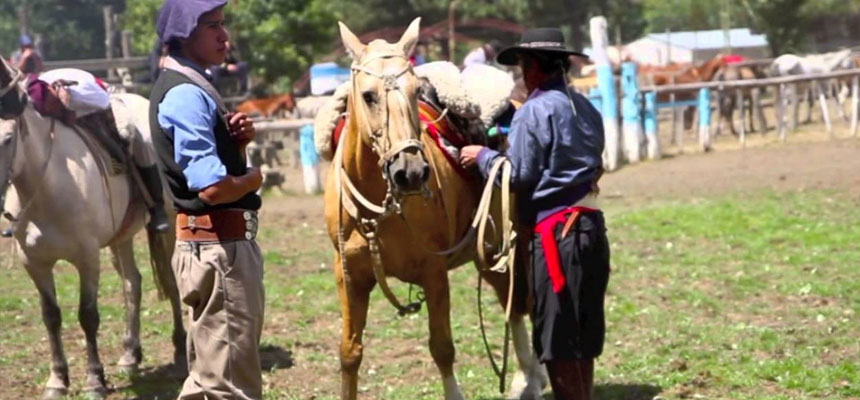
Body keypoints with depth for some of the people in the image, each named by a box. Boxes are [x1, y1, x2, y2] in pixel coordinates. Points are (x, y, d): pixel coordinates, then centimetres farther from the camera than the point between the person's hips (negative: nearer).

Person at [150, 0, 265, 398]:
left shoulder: (191, 87, 13)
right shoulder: (186, 95, -18)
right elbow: (214, 187, -27)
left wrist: (238, 138, 2)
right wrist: (254, 178, -8)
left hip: (214, 242, 10)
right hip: (219, 245, -10)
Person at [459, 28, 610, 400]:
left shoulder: (534, 111, -11)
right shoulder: (585, 107, 13)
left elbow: (518, 175, -13)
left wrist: (483, 156, 4)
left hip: (555, 231, -8)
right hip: (592, 225, 8)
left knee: (557, 337, -1)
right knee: (584, 333, 15)